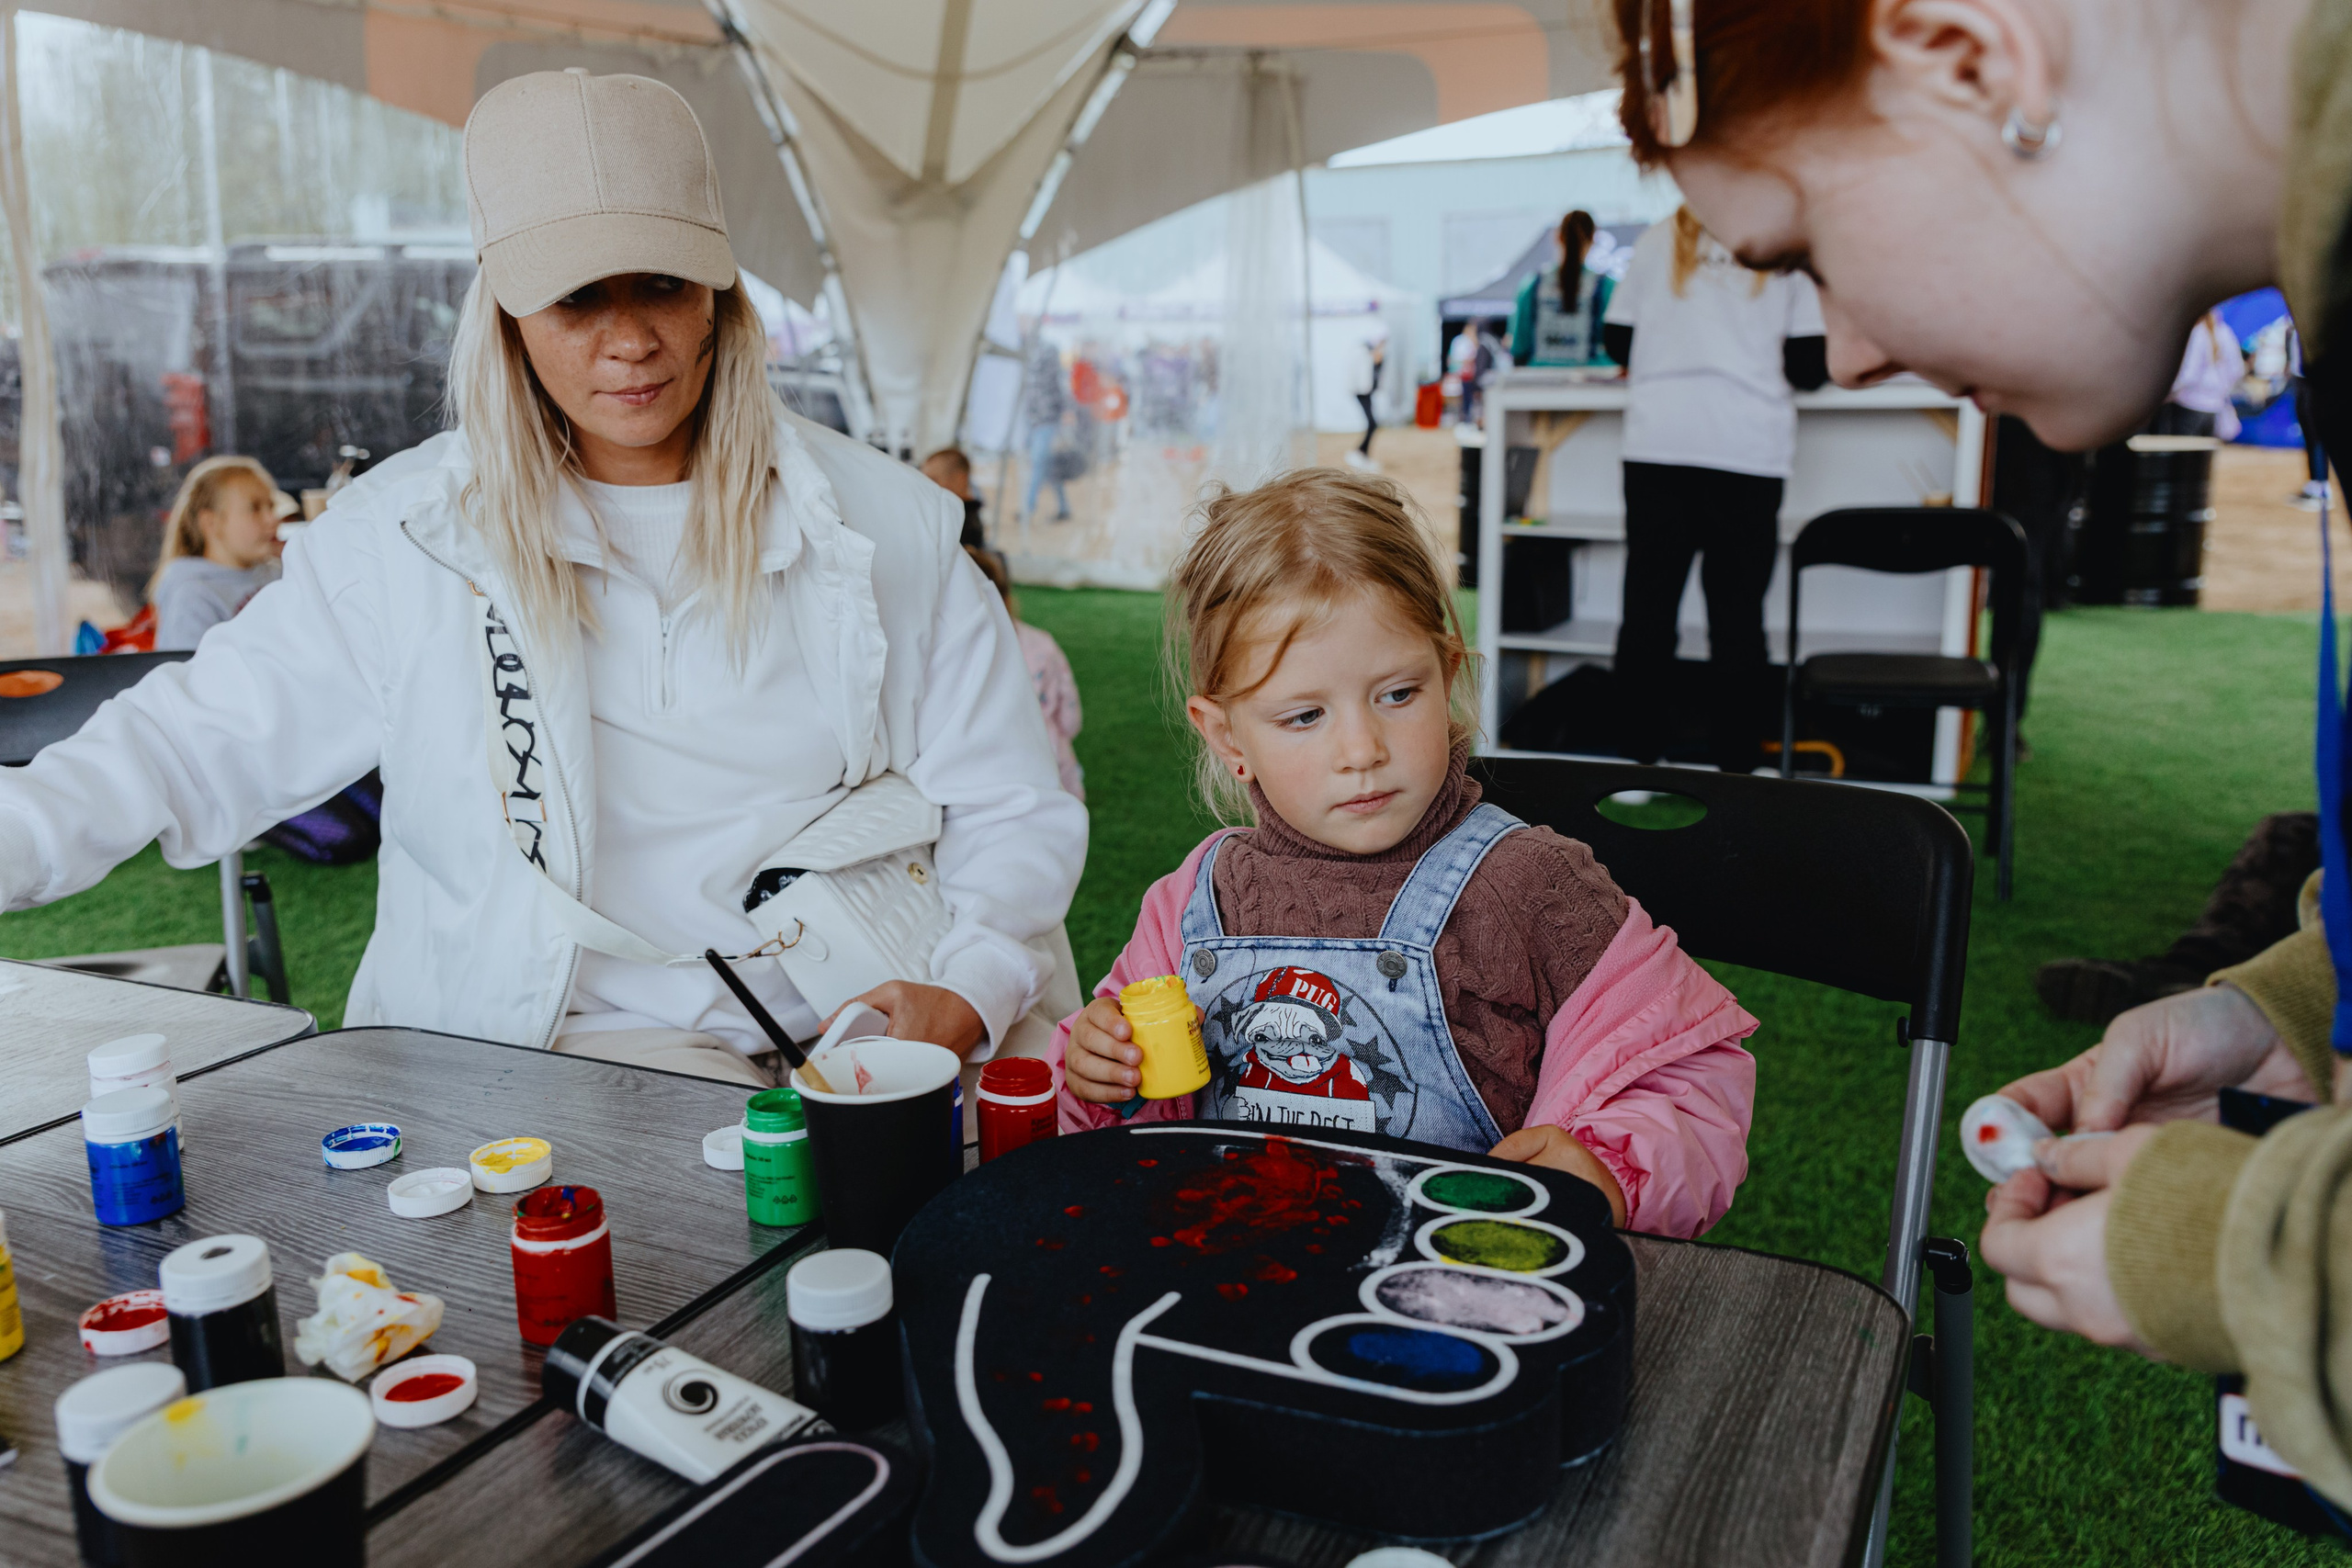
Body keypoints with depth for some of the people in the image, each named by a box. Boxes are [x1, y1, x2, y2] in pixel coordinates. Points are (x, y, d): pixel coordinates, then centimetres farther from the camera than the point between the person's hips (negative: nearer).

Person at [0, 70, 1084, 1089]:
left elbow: (1012, 812, 7)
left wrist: (961, 999, -10)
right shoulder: (403, 535, 5)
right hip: (482, 1067, 2)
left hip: (807, 1070, -1)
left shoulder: (887, 528, 4)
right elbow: (200, 743, 9)